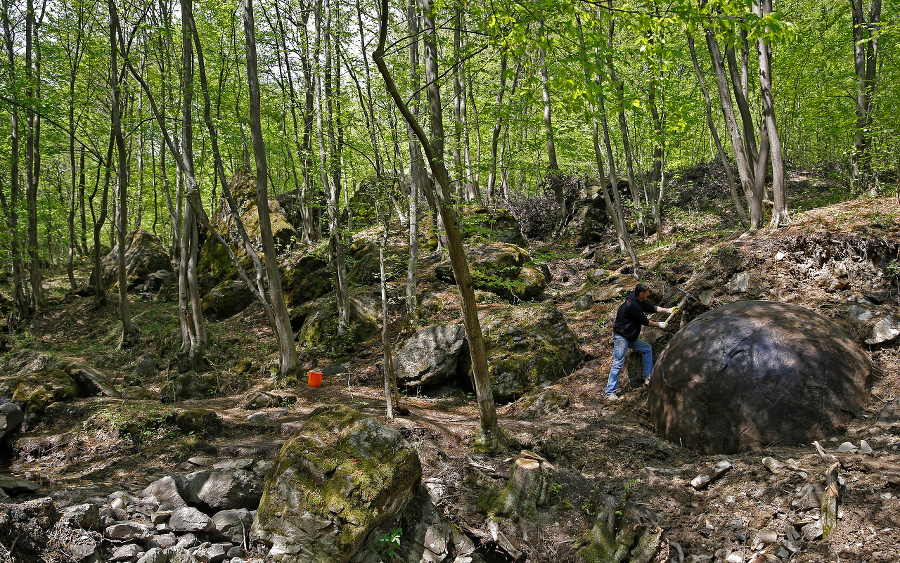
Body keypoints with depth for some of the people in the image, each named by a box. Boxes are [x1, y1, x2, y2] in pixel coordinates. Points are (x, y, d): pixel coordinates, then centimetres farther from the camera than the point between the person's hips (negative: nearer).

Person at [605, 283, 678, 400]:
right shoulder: (632, 305, -24)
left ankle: (648, 378, 24)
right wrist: (659, 324, -2)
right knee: (618, 364, -10)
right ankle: (610, 392, -6)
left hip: (631, 336, 10)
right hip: (621, 337, -10)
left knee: (647, 349, 16)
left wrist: (668, 310, 14)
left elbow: (651, 307, 19)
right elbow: (644, 321, -16)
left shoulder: (638, 301, 5)